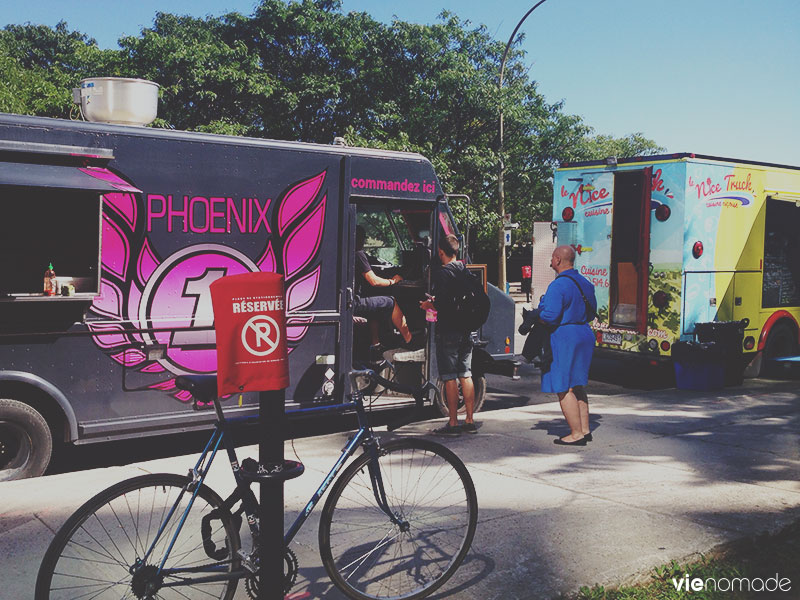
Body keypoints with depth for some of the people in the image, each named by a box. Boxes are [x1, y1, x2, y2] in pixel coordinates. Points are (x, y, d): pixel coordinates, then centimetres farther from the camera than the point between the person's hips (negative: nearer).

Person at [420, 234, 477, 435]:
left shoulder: (442, 274, -13)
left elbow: (441, 304, -21)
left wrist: (429, 305, 2)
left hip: (448, 331, -7)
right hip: (465, 330, 7)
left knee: (450, 378, -2)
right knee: (465, 375, 11)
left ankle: (453, 423, 1)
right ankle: (470, 421, 14)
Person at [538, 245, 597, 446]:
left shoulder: (558, 285, -17)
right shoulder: (584, 282, 12)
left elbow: (550, 315, -23)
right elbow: (592, 312, 19)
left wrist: (537, 315, -3)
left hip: (564, 339, -9)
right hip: (584, 335, 9)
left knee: (564, 388, -3)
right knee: (577, 386, 17)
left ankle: (577, 434, -1)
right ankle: (584, 429, 20)